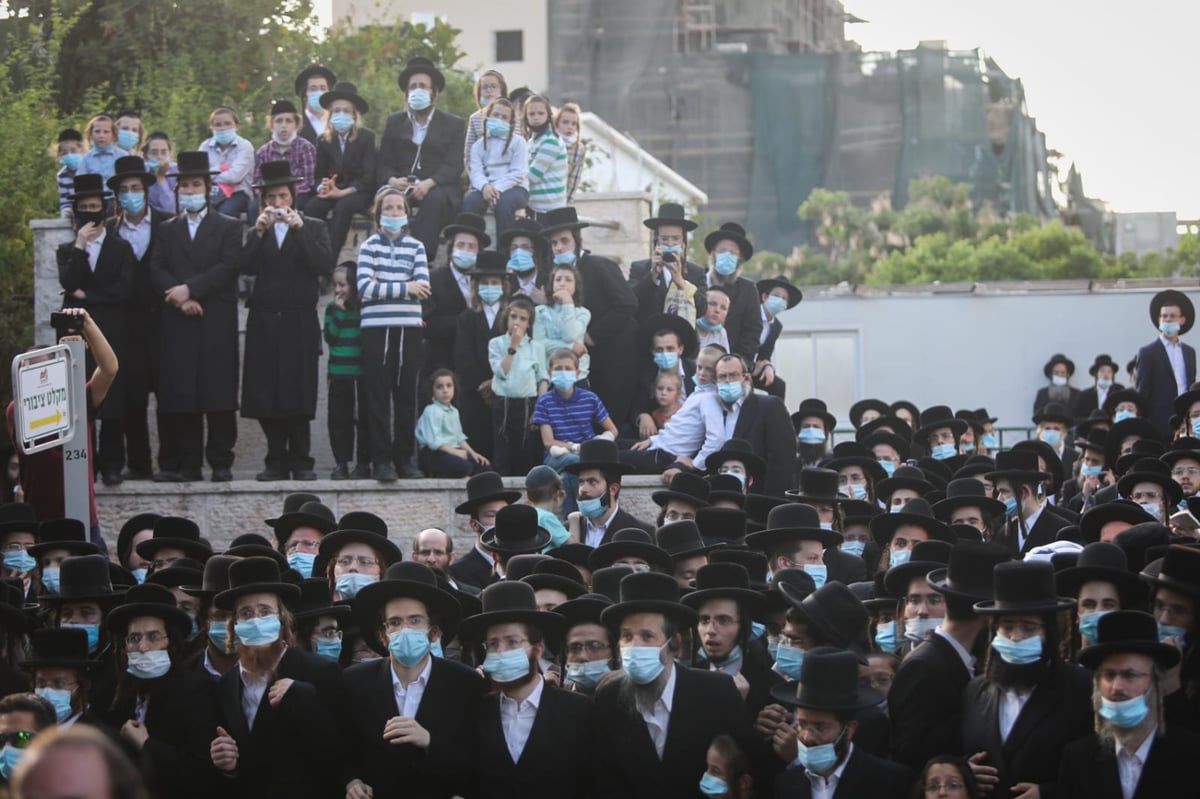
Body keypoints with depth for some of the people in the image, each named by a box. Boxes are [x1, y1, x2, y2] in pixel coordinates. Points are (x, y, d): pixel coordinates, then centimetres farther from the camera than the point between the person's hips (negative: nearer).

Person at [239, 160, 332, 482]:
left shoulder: (313, 227, 8)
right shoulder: (256, 232, 13)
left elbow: (322, 264, -8)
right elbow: (246, 267, -2)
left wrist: (299, 229, -13)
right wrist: (259, 232, -11)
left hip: (299, 321, -2)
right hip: (264, 322, 2)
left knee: (299, 394, -5)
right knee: (264, 396, -1)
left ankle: (300, 461, 2)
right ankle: (276, 461, 6)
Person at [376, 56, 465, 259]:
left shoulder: (454, 124, 12)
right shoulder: (394, 122, 20)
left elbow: (453, 166, -2)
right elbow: (383, 163, 10)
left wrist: (428, 184, -22)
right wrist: (392, 180, -15)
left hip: (437, 189, -1)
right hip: (400, 187, 1)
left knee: (435, 199, -37)